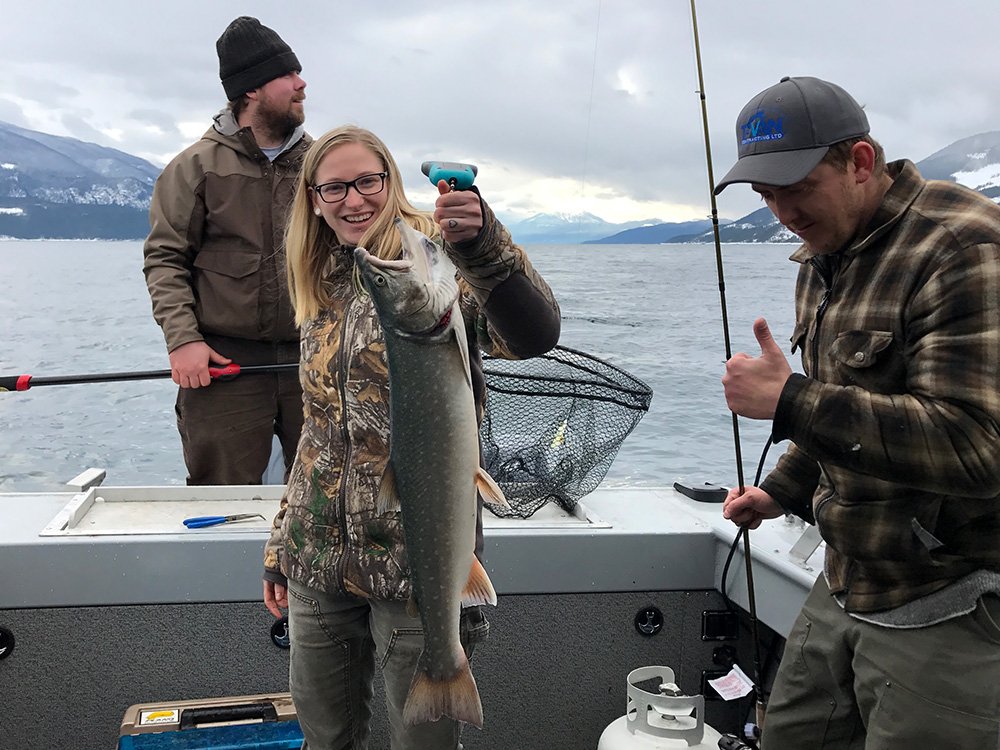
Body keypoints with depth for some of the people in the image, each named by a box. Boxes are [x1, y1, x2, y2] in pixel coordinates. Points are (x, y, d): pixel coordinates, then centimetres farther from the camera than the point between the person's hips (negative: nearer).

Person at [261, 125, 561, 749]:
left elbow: (535, 336, -26)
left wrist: (484, 244, -42)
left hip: (417, 561, -6)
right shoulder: (324, 290, 12)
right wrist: (281, 545, 20)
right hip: (320, 563, 6)